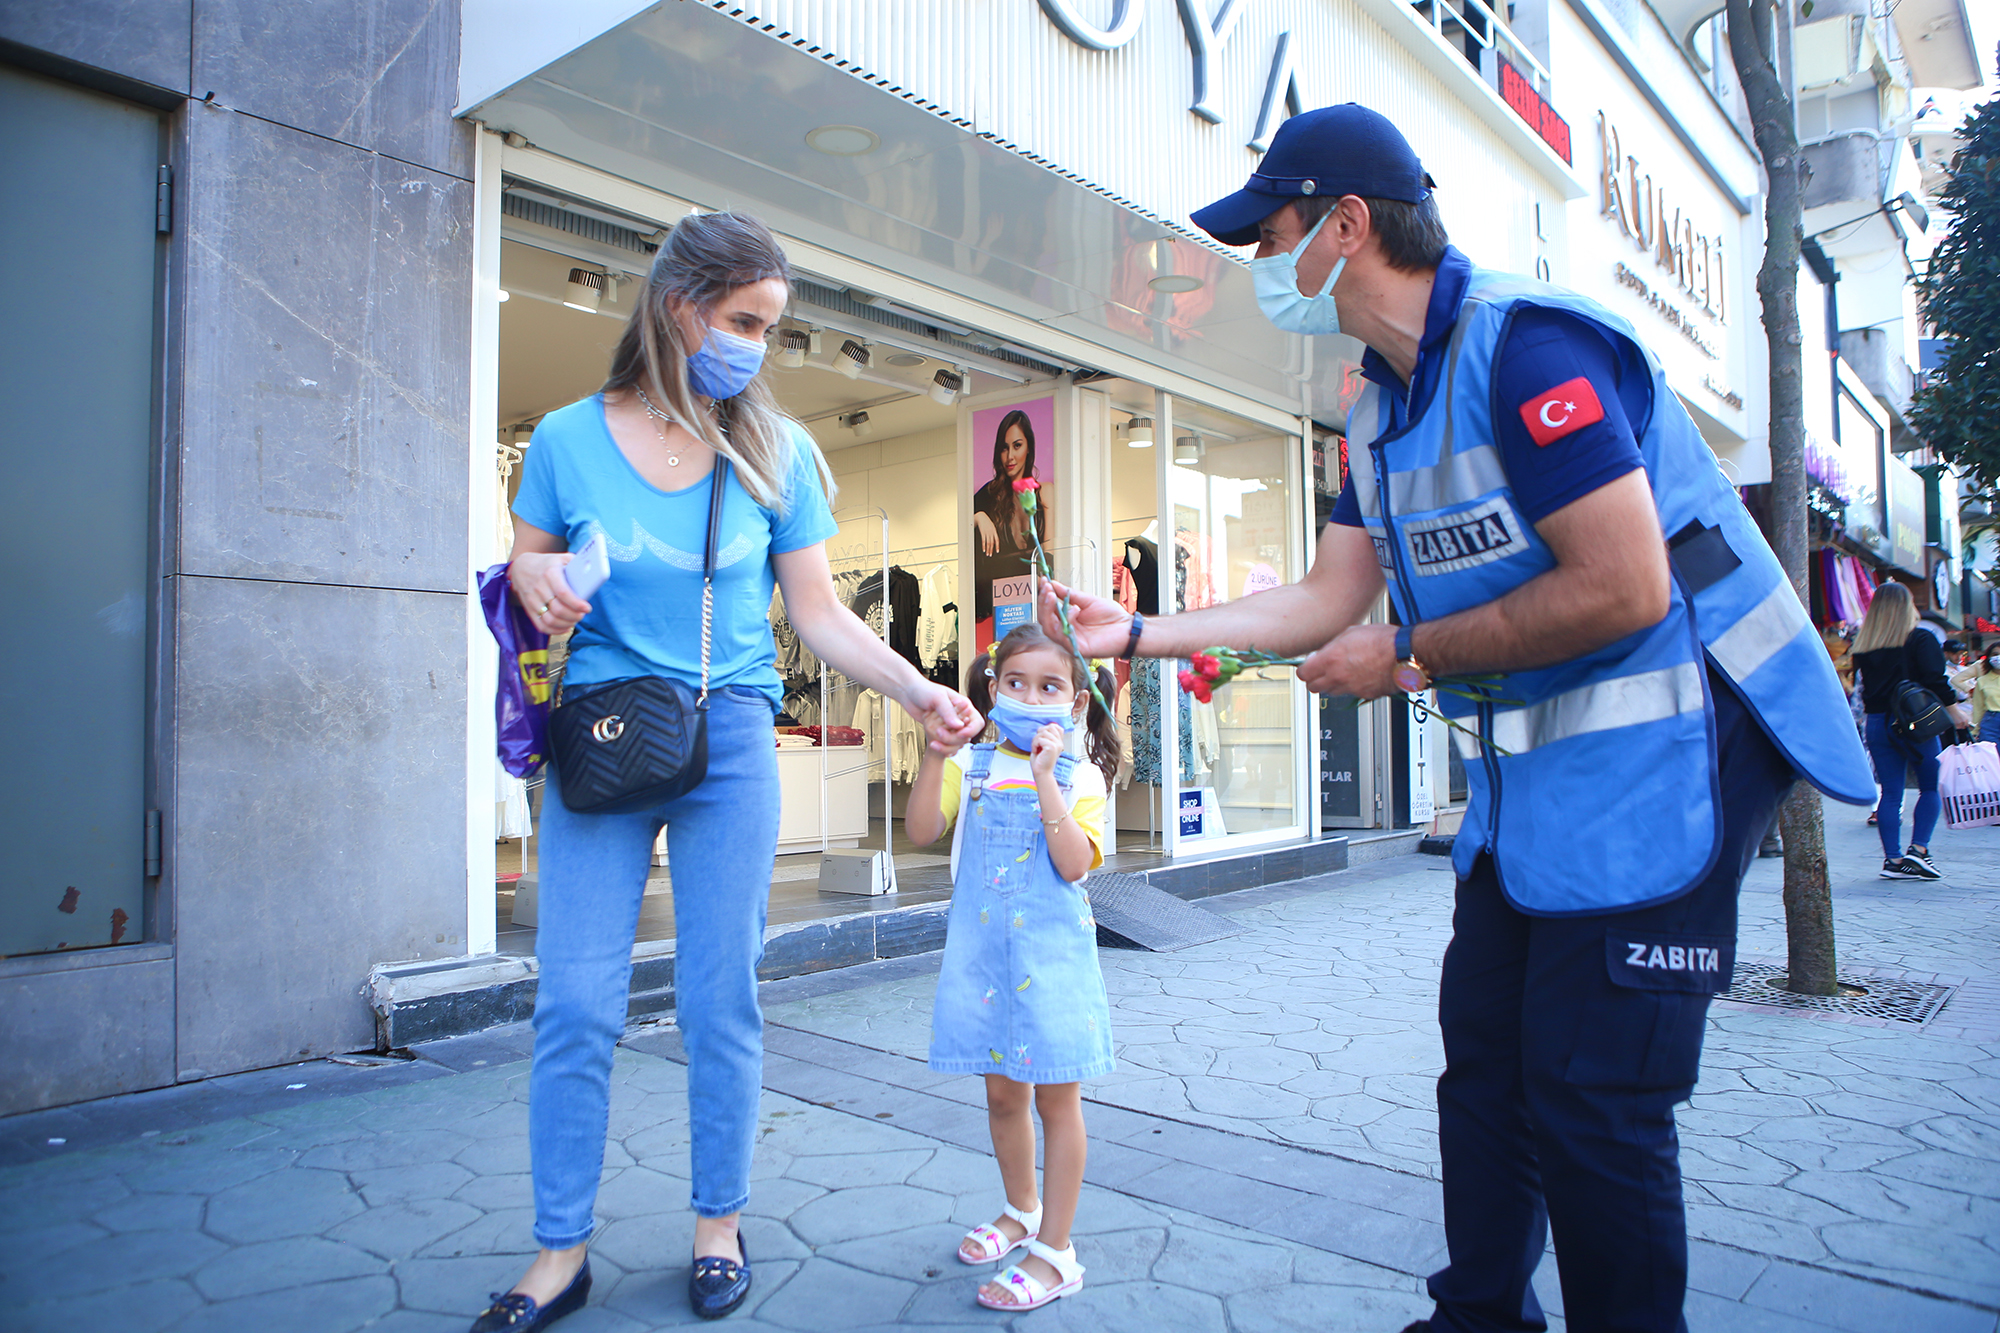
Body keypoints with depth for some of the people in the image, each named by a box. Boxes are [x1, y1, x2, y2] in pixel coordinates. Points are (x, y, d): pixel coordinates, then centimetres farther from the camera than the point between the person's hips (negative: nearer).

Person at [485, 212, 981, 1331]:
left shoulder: (774, 452, 2)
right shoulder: (570, 439, 1)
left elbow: (821, 615, 1)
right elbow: (527, 564, 12)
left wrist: (918, 690, -13)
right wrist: (535, 577, -13)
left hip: (729, 738, 0)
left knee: (722, 999, 5)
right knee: (576, 1002, 1)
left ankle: (721, 1228, 24)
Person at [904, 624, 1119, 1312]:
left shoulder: (1080, 778, -3)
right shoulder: (970, 768, 4)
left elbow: (1074, 864, -16)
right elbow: (922, 829, -11)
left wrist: (1044, 779, -22)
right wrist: (935, 752, -22)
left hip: (1052, 957, -3)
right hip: (982, 953, 3)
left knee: (1056, 1097, 4)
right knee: (1002, 1092, 17)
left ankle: (1055, 1250, 17)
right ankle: (1022, 1210, 40)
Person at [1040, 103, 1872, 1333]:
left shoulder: (1527, 340, -18)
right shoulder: (1382, 409, 11)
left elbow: (1625, 591, -24)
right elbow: (1329, 602, 11)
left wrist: (1412, 657, -15)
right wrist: (1138, 632, 6)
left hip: (1666, 737, -9)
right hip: (1533, 757, 9)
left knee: (1593, 1096, -5)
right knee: (1486, 1051, 14)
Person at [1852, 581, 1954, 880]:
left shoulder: (1863, 645, 5)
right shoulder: (1921, 639, -6)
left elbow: (1865, 687, 6)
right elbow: (1935, 679, -13)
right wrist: (1954, 710, -7)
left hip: (1877, 723, 4)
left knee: (1890, 793, 6)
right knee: (1931, 787, 10)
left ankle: (1893, 859, 5)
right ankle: (1918, 849, 0)